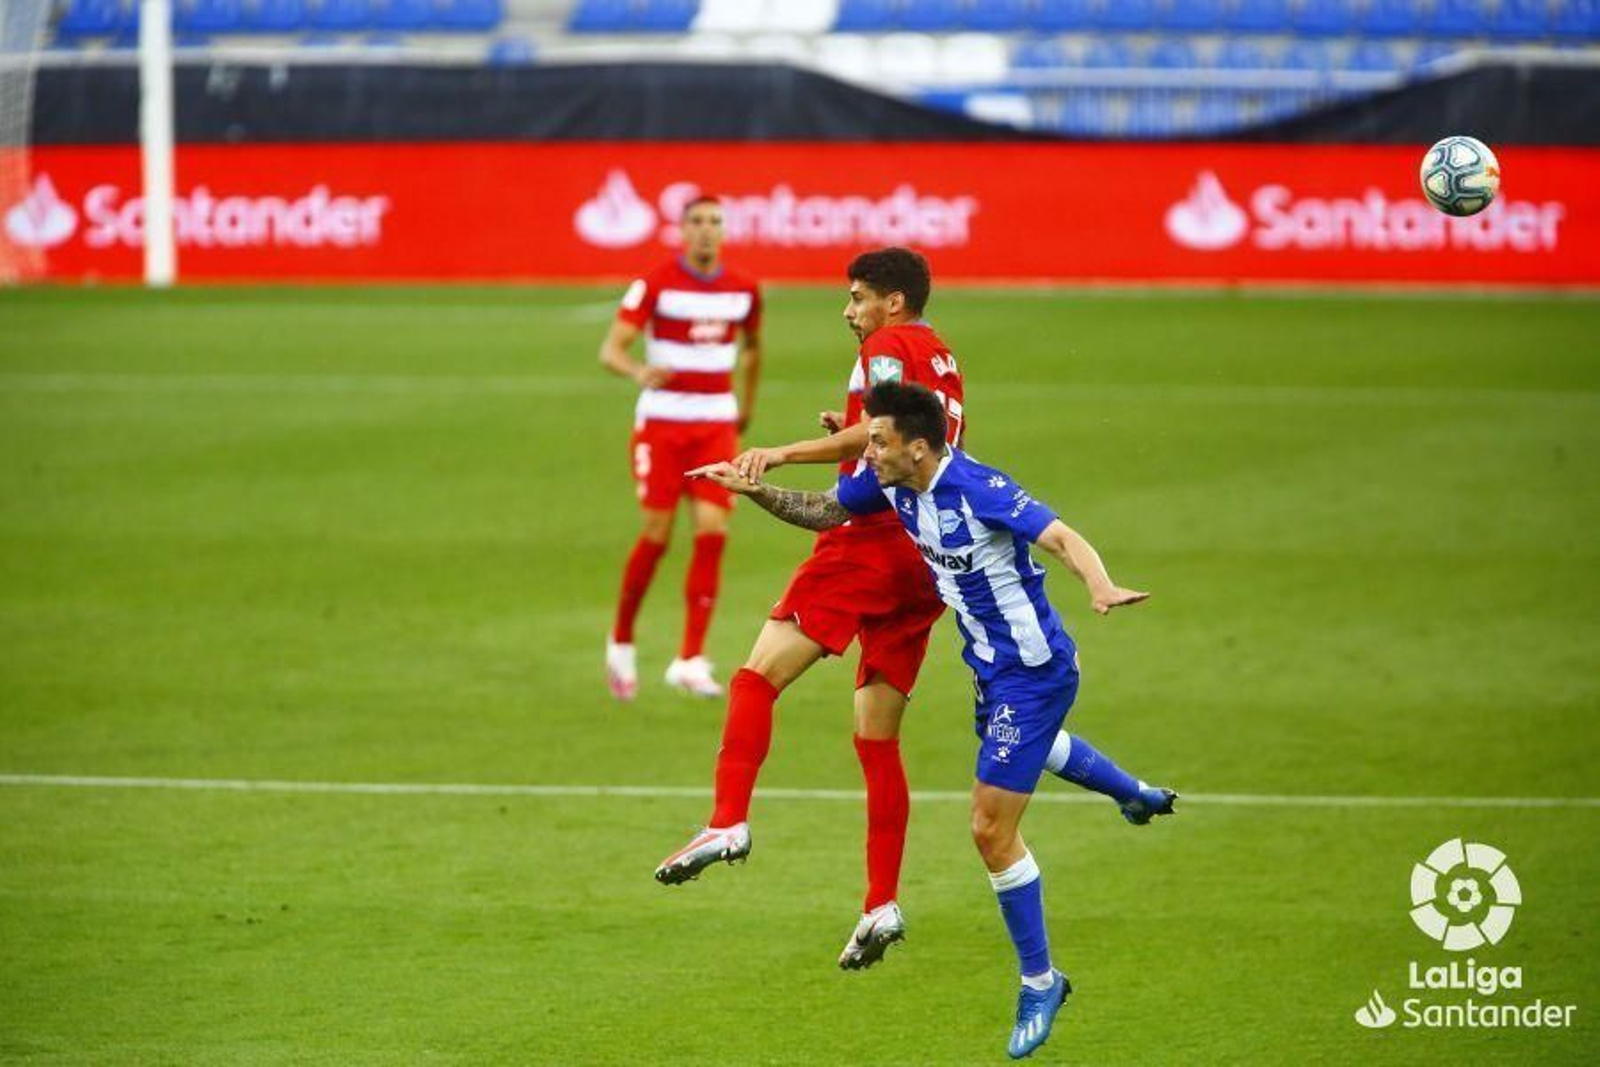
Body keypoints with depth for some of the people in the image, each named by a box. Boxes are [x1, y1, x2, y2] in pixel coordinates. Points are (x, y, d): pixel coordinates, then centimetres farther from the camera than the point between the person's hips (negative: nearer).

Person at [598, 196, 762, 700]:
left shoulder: (743, 290, 4)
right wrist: (639, 371, -35)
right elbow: (610, 349, -13)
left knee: (712, 535, -11)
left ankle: (690, 661, -8)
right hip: (662, 422, -3)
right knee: (657, 537, -5)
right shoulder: (656, 284, -8)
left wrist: (746, 411, 27)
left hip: (716, 426, 3)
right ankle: (621, 642, 19)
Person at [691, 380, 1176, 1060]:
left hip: (1032, 671, -10)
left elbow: (1063, 539, -39)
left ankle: (1039, 982, 8)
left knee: (991, 827, -8)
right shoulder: (891, 483, -7)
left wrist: (1101, 588, -59)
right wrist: (754, 490, -8)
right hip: (993, 667, 10)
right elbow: (822, 512, 8)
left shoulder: (977, 489, -31)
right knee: (1034, 747, 40)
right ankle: (1137, 794, 71)